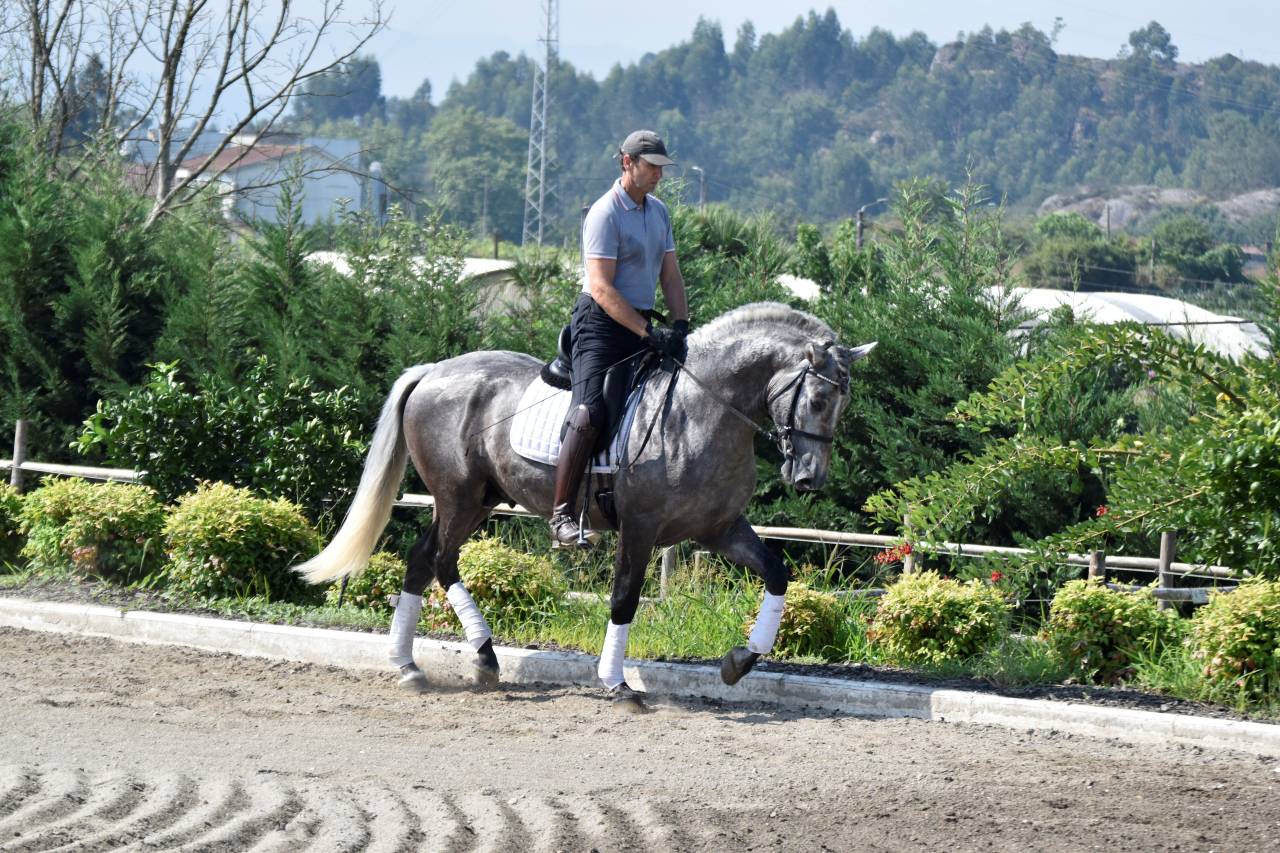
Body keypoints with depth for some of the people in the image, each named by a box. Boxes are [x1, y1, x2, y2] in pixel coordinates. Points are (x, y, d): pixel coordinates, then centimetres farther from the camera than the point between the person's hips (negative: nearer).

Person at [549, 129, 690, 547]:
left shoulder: (659, 211, 14)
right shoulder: (605, 214, -13)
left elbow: (670, 276, 15)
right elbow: (601, 287, -19)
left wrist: (680, 326, -2)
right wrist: (648, 333, -22)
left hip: (642, 325, 9)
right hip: (602, 324, -9)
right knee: (589, 413, -22)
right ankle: (561, 516, -25)